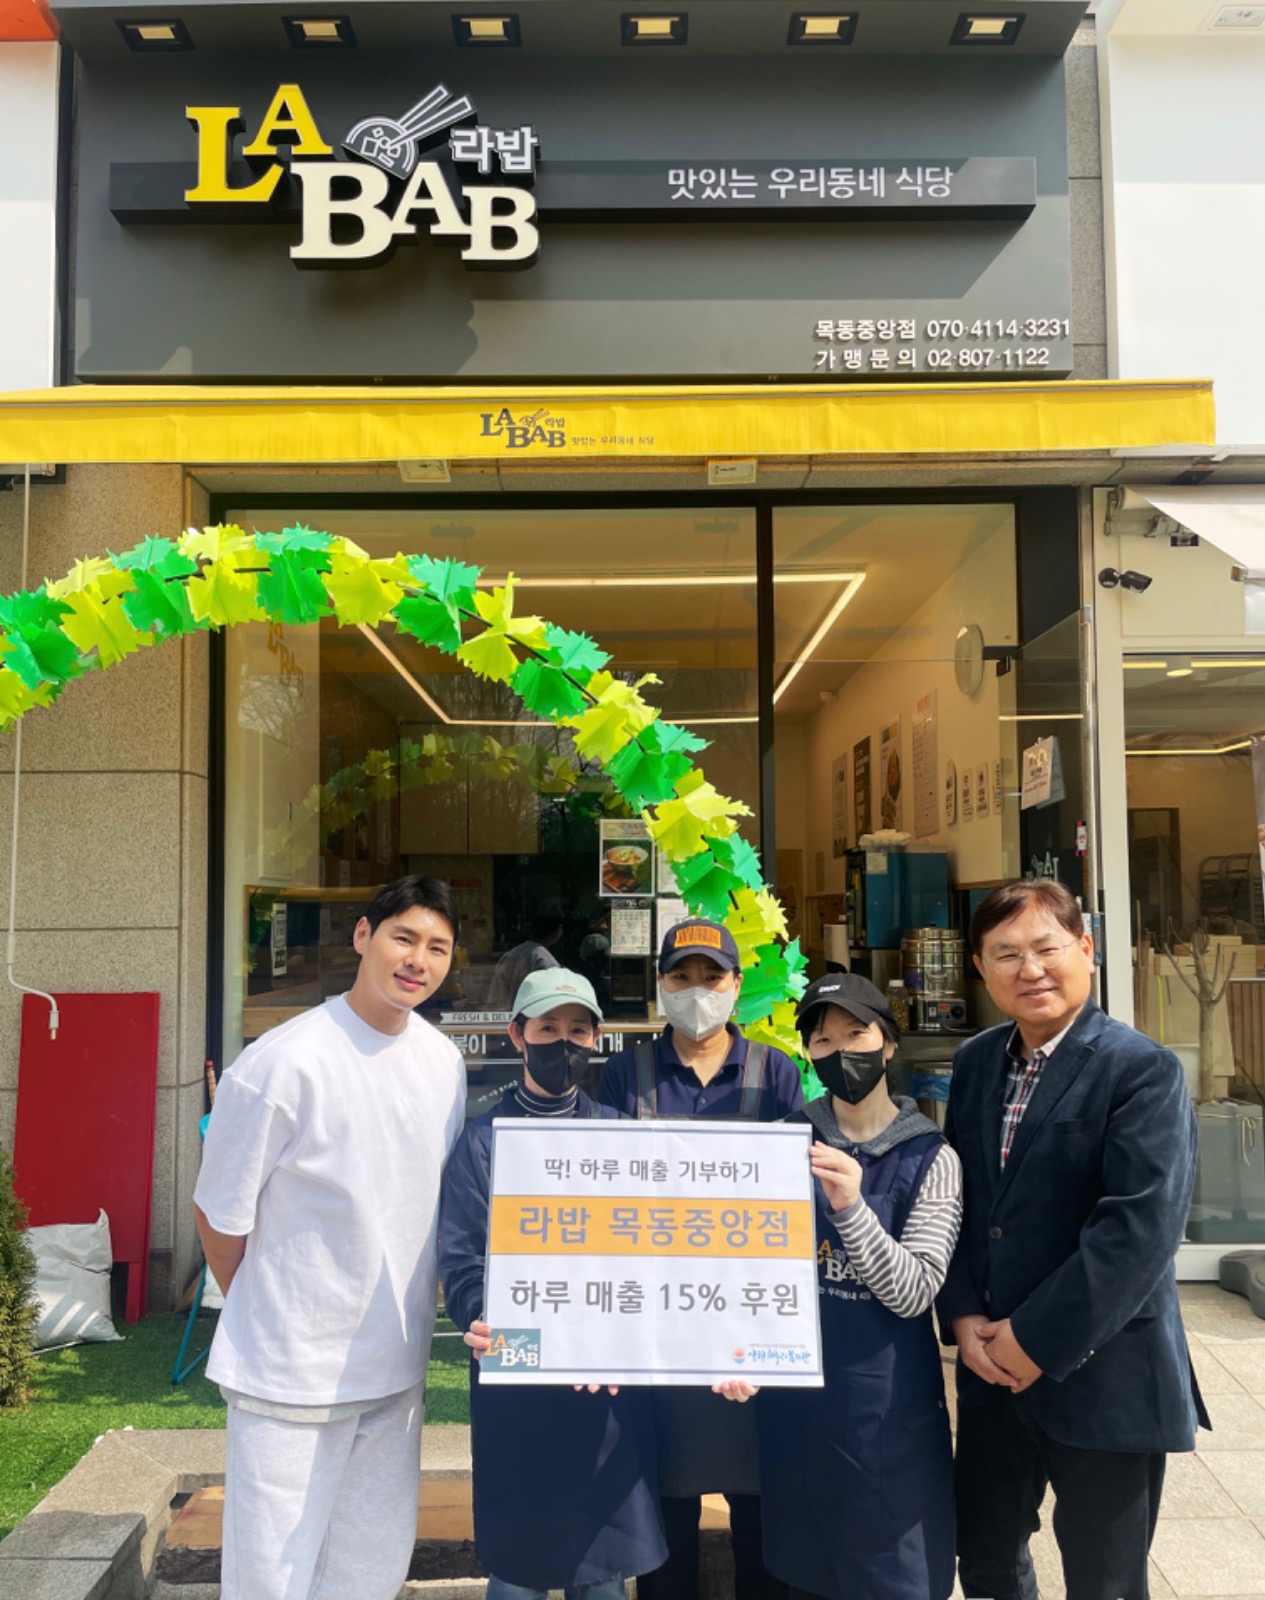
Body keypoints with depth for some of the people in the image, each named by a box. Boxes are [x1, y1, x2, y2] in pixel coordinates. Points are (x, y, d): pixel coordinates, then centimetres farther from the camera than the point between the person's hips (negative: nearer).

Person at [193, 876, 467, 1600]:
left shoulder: (445, 1062, 0)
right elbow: (221, 1217, -8)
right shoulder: (284, 1062, -20)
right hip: (291, 1371, -5)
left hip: (398, 1367, 6)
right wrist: (268, 1321, 4)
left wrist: (410, 1315, 13)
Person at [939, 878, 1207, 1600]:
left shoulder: (1143, 1070, -14)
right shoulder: (976, 1062, 6)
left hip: (1101, 1373, -5)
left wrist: (1040, 1338, -19)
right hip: (992, 1368, 6)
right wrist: (963, 1317, -4)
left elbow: (1141, 1226, -22)